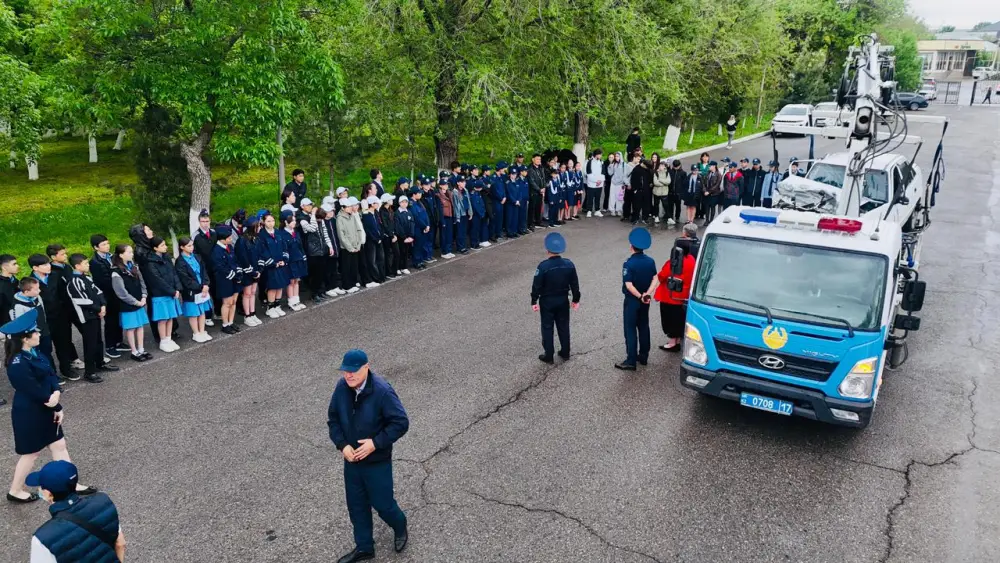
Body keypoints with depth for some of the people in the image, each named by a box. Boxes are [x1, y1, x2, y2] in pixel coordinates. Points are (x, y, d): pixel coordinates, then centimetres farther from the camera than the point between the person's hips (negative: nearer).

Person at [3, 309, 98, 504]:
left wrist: (56, 393, -18)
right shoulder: (18, 365, -27)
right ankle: (15, 491, 29)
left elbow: (51, 375, 2)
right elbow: (36, 391, -23)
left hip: (44, 410, 9)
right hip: (28, 414, -9)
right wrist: (57, 408, -13)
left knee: (59, 446, 14)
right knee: (31, 453, 9)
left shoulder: (34, 353, 0)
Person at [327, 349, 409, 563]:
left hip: (377, 462, -5)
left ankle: (400, 528, 43)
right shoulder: (341, 388, -10)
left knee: (382, 503, 11)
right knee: (356, 505, 17)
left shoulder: (382, 391, -26)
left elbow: (401, 423, -21)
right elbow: (333, 419, 3)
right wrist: (342, 445, -11)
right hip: (351, 460, 5)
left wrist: (375, 443, -25)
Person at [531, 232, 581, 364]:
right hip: (563, 300, 4)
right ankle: (565, 353, 27)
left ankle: (549, 356, 13)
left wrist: (534, 301, -3)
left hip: (547, 301, -4)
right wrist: (576, 299, 13)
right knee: (563, 326, 17)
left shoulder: (543, 266, -20)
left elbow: (537, 285, -14)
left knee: (547, 328, 8)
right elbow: (574, 284, 2)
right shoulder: (569, 264, -7)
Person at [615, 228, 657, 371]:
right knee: (644, 327, 17)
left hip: (632, 300, -6)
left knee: (631, 330, 0)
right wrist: (647, 294, -13)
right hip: (645, 300, 6)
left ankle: (631, 361, 2)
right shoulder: (650, 261, -2)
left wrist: (640, 297, -15)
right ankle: (643, 356, 27)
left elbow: (629, 285, -25)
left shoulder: (629, 264, -21)